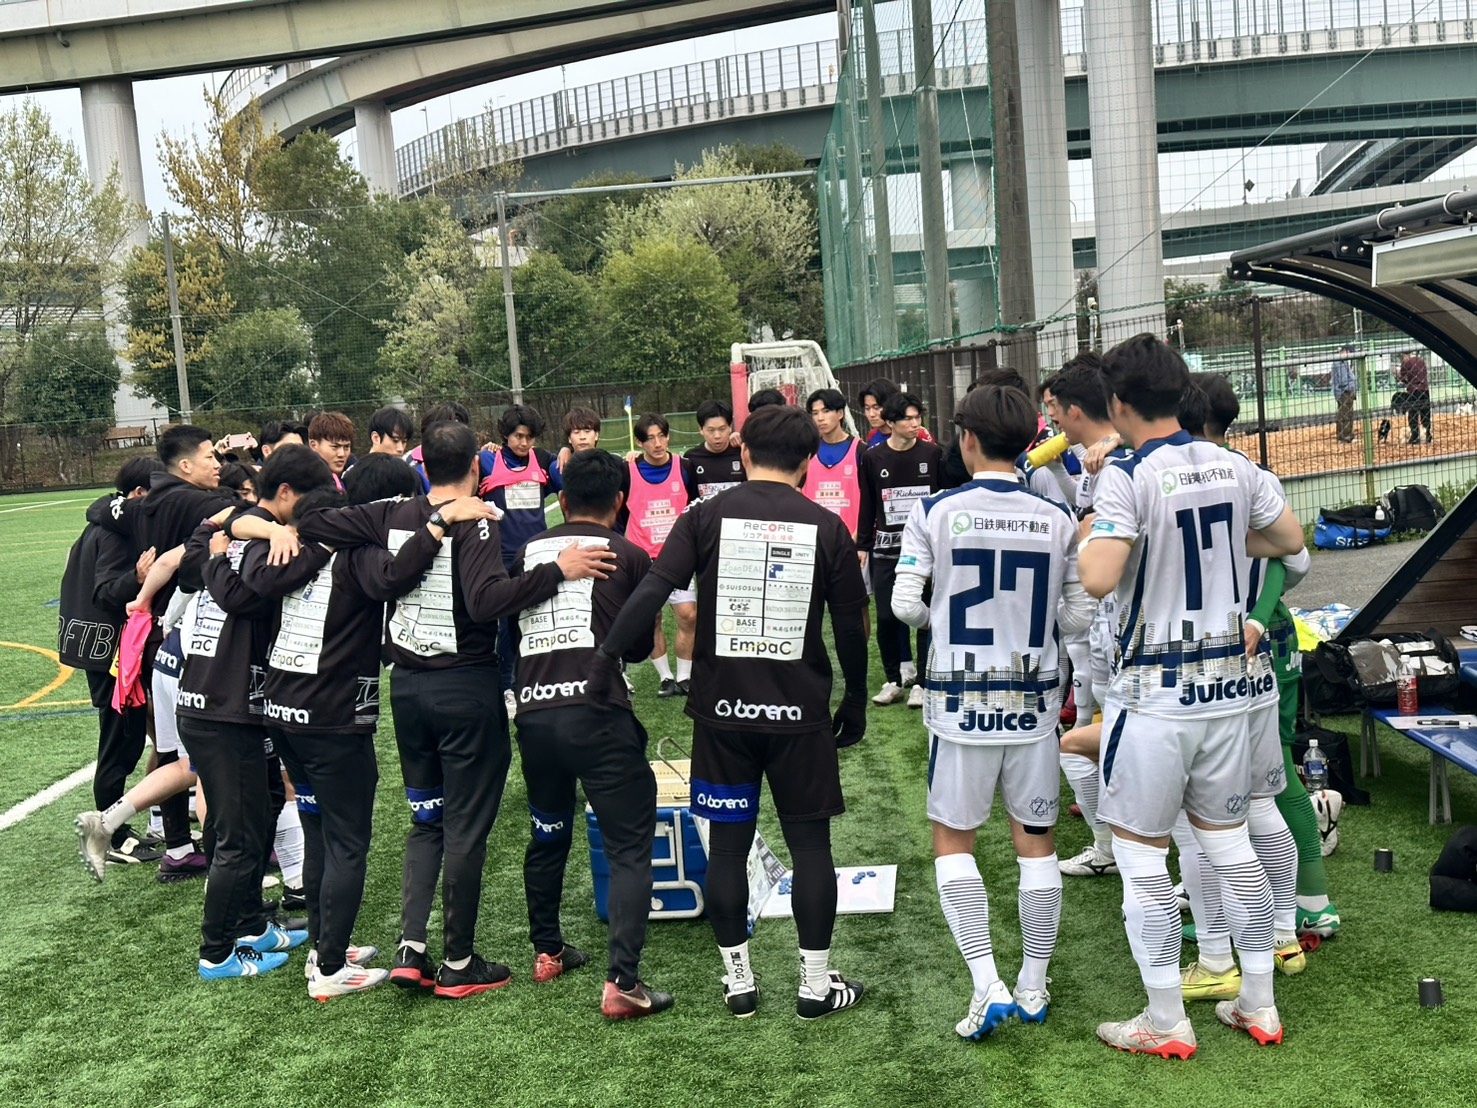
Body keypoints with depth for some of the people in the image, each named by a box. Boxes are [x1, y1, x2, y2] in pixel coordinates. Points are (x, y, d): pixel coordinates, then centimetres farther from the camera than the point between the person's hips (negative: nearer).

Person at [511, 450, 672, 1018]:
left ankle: (547, 951, 37)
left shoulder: (528, 552, 12)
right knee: (630, 848, 1)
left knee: (546, 835, 23)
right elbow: (640, 647, 11)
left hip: (532, 711, 5)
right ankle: (621, 983, -8)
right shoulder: (630, 556, 3)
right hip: (598, 714, -5)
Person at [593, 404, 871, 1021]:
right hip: (800, 711, 0)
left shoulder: (707, 516, -2)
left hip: (722, 708, 0)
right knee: (809, 842, 10)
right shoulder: (825, 527, 0)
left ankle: (737, 980, 21)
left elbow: (652, 591, -14)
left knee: (727, 844, 11)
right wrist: (855, 703, 13)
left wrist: (607, 657, -10)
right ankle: (816, 984, 17)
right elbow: (850, 627, 3)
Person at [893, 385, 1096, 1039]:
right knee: (1035, 841, 13)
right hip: (1034, 702, 2)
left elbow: (905, 605, -12)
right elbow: (1081, 618, -1)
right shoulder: (1058, 521, -3)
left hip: (960, 701, -2)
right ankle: (1033, 986, 22)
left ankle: (988, 986, 2)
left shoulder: (935, 512, -8)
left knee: (952, 841, 10)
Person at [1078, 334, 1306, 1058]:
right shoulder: (1231, 466, 3)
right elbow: (1290, 539, 16)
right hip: (1227, 682, 7)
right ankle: (1259, 1005, 28)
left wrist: (1086, 540, -8)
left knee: (1142, 857, 6)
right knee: (1229, 841, 18)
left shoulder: (1128, 476, -16)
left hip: (1154, 693, -6)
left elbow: (1098, 579, -27)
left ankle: (1167, 1024, 16)